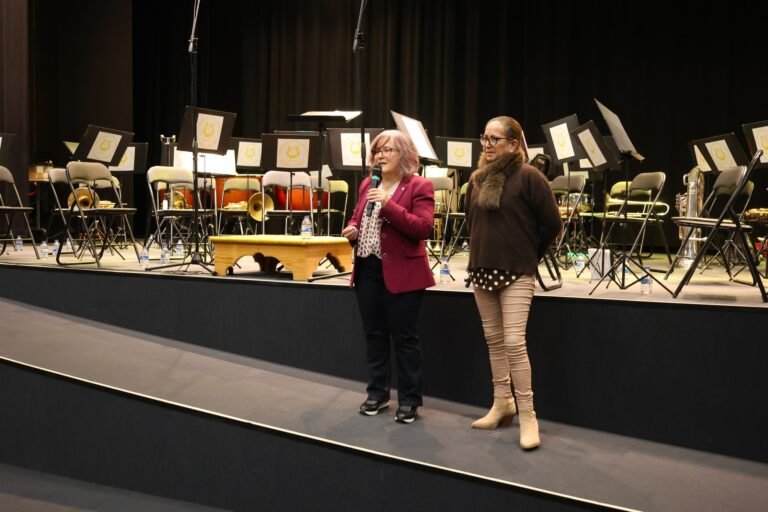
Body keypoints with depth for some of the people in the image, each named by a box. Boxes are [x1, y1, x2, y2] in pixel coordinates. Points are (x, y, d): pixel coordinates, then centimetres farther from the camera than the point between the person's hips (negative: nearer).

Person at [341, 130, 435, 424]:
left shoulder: (419, 186, -7)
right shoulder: (367, 185, 13)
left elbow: (423, 228, -18)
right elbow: (357, 218, 25)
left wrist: (389, 205, -25)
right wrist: (352, 230, 1)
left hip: (401, 272, -6)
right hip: (367, 269, 6)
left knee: (403, 337, 0)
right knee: (374, 334, 13)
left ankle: (409, 400, 12)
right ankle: (377, 393, 25)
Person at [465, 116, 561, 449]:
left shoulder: (528, 177, -10)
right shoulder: (477, 179, 10)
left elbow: (552, 224, -8)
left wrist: (529, 254, 0)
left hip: (515, 272, -6)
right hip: (482, 269, 7)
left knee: (514, 342, -10)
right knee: (493, 340, 13)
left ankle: (527, 416, 0)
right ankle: (502, 404, 26)